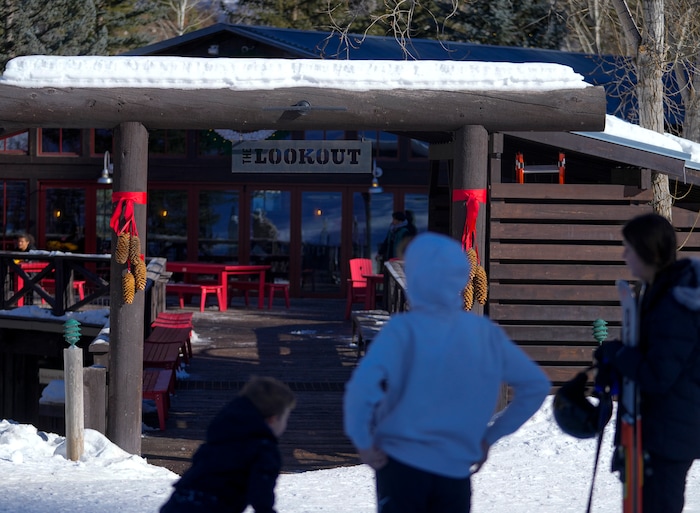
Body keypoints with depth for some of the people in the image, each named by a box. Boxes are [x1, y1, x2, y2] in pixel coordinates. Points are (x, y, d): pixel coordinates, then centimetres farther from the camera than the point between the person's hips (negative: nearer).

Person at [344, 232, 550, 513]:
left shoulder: (404, 329, -13)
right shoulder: (486, 332, 2)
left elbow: (363, 387, -28)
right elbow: (536, 385, 11)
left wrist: (363, 442, -12)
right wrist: (489, 436, 13)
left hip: (403, 465, -3)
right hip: (457, 473, 3)